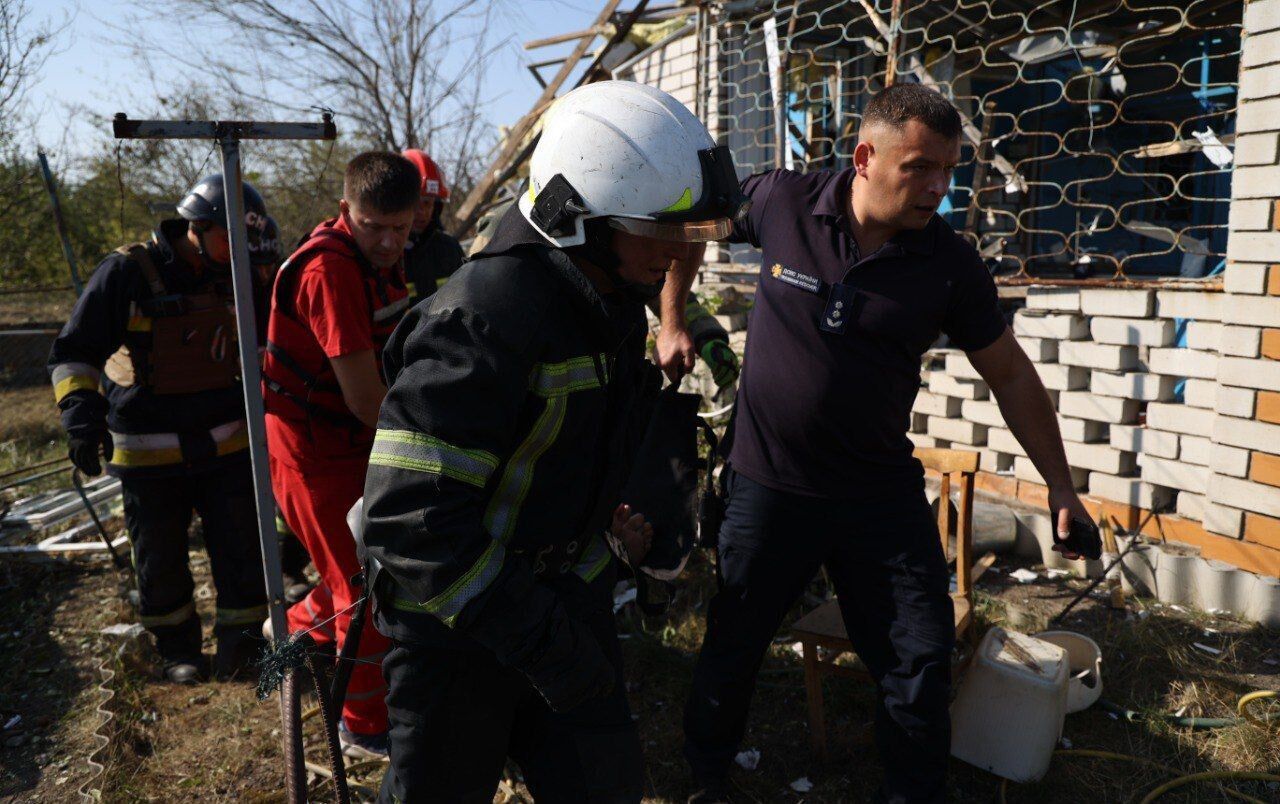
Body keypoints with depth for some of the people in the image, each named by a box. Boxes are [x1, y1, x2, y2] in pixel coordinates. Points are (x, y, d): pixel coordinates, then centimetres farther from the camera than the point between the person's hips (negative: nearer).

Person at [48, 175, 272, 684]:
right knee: (160, 563, 12)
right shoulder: (128, 273, -12)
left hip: (225, 446, 3)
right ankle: (177, 648, 33)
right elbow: (73, 353, -8)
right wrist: (80, 409, -22)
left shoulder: (236, 278, 3)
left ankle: (239, 641, 22)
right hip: (150, 454, -3)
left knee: (241, 551, 3)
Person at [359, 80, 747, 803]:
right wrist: (539, 640, -29)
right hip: (461, 627, -7)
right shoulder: (483, 319, -30)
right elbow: (413, 519, -33)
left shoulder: (614, 299, 0)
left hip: (569, 598, 7)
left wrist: (618, 513, 12)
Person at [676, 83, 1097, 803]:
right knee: (731, 650, 14)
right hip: (768, 485, 0)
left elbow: (1010, 374, 2)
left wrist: (1060, 485, 3)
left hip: (883, 493, 1)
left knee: (922, 663, 6)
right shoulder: (781, 204, -11)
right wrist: (674, 325, 2)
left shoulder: (952, 266, -8)